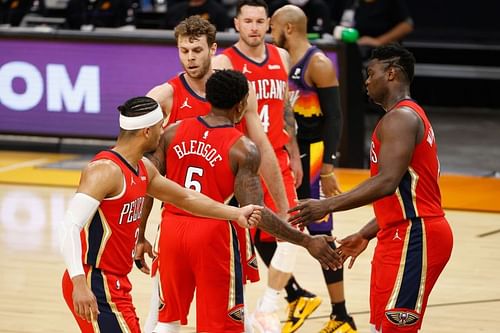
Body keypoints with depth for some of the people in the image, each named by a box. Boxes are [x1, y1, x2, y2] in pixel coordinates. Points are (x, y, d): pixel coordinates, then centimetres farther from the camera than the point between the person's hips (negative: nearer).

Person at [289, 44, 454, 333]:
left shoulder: (400, 118, -13)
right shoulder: (410, 116, 21)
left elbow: (387, 182, -26)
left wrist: (328, 206, -27)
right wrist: (366, 234, 24)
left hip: (413, 237, -11)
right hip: (404, 234, 11)